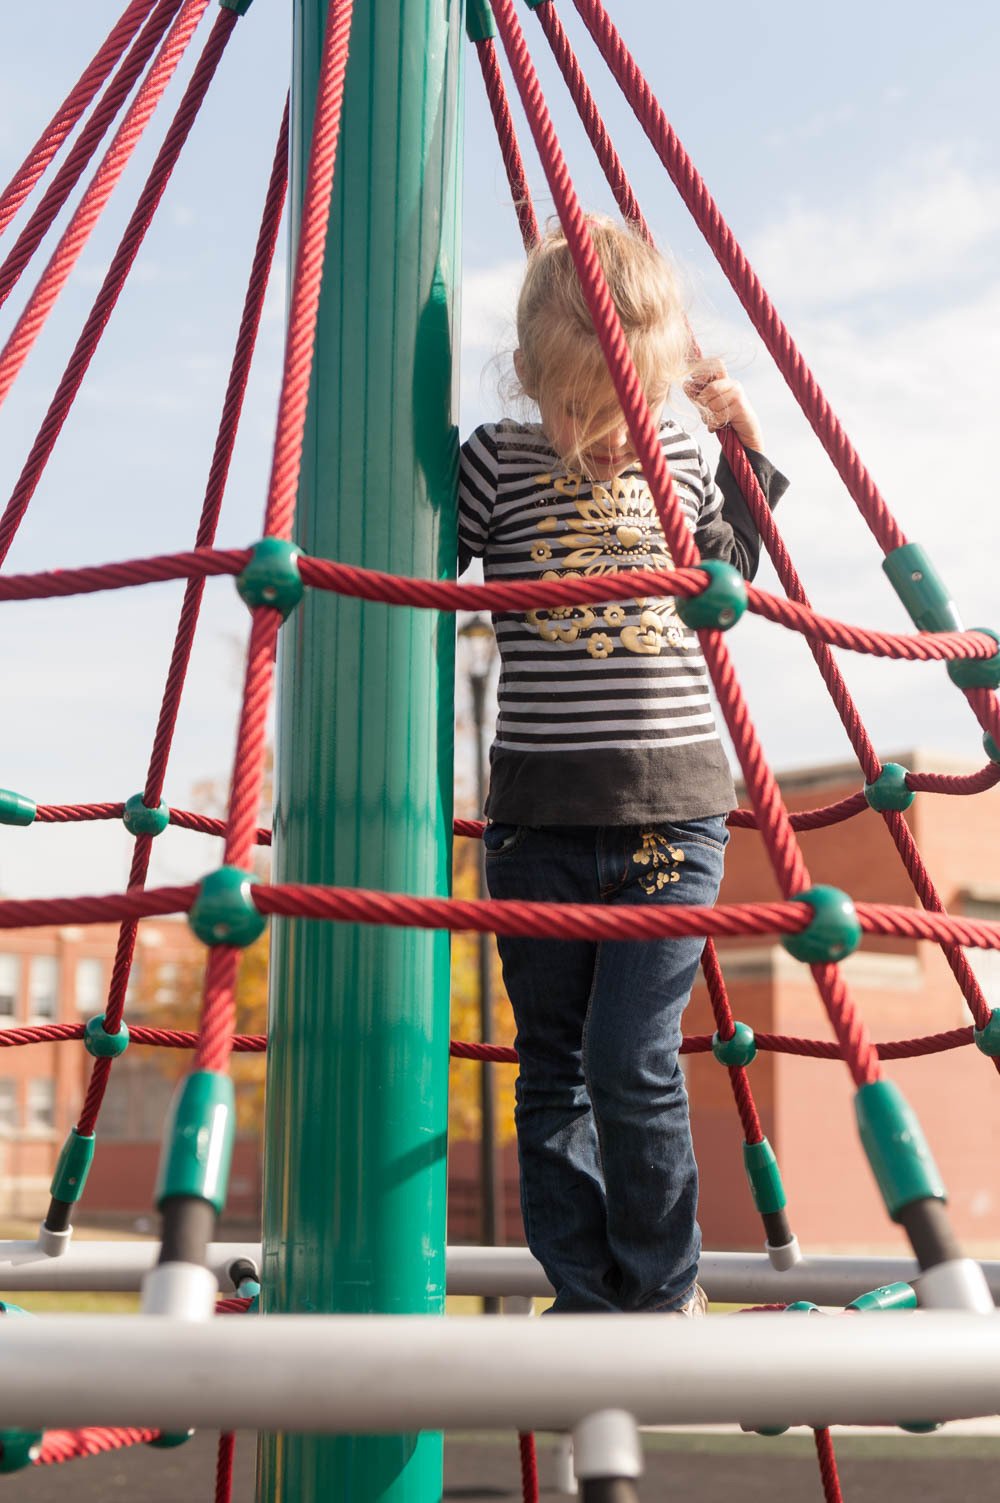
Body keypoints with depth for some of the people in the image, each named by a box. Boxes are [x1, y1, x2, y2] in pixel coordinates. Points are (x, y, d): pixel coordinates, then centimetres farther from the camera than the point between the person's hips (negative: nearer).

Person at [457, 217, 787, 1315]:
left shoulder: (679, 455, 5)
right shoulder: (492, 463, -1)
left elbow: (727, 573, 24)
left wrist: (748, 453, 15)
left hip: (671, 811, 0)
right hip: (538, 822, 1)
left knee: (631, 1062, -7)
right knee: (553, 1071, 8)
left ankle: (663, 1292, 15)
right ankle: (585, 1298, 23)